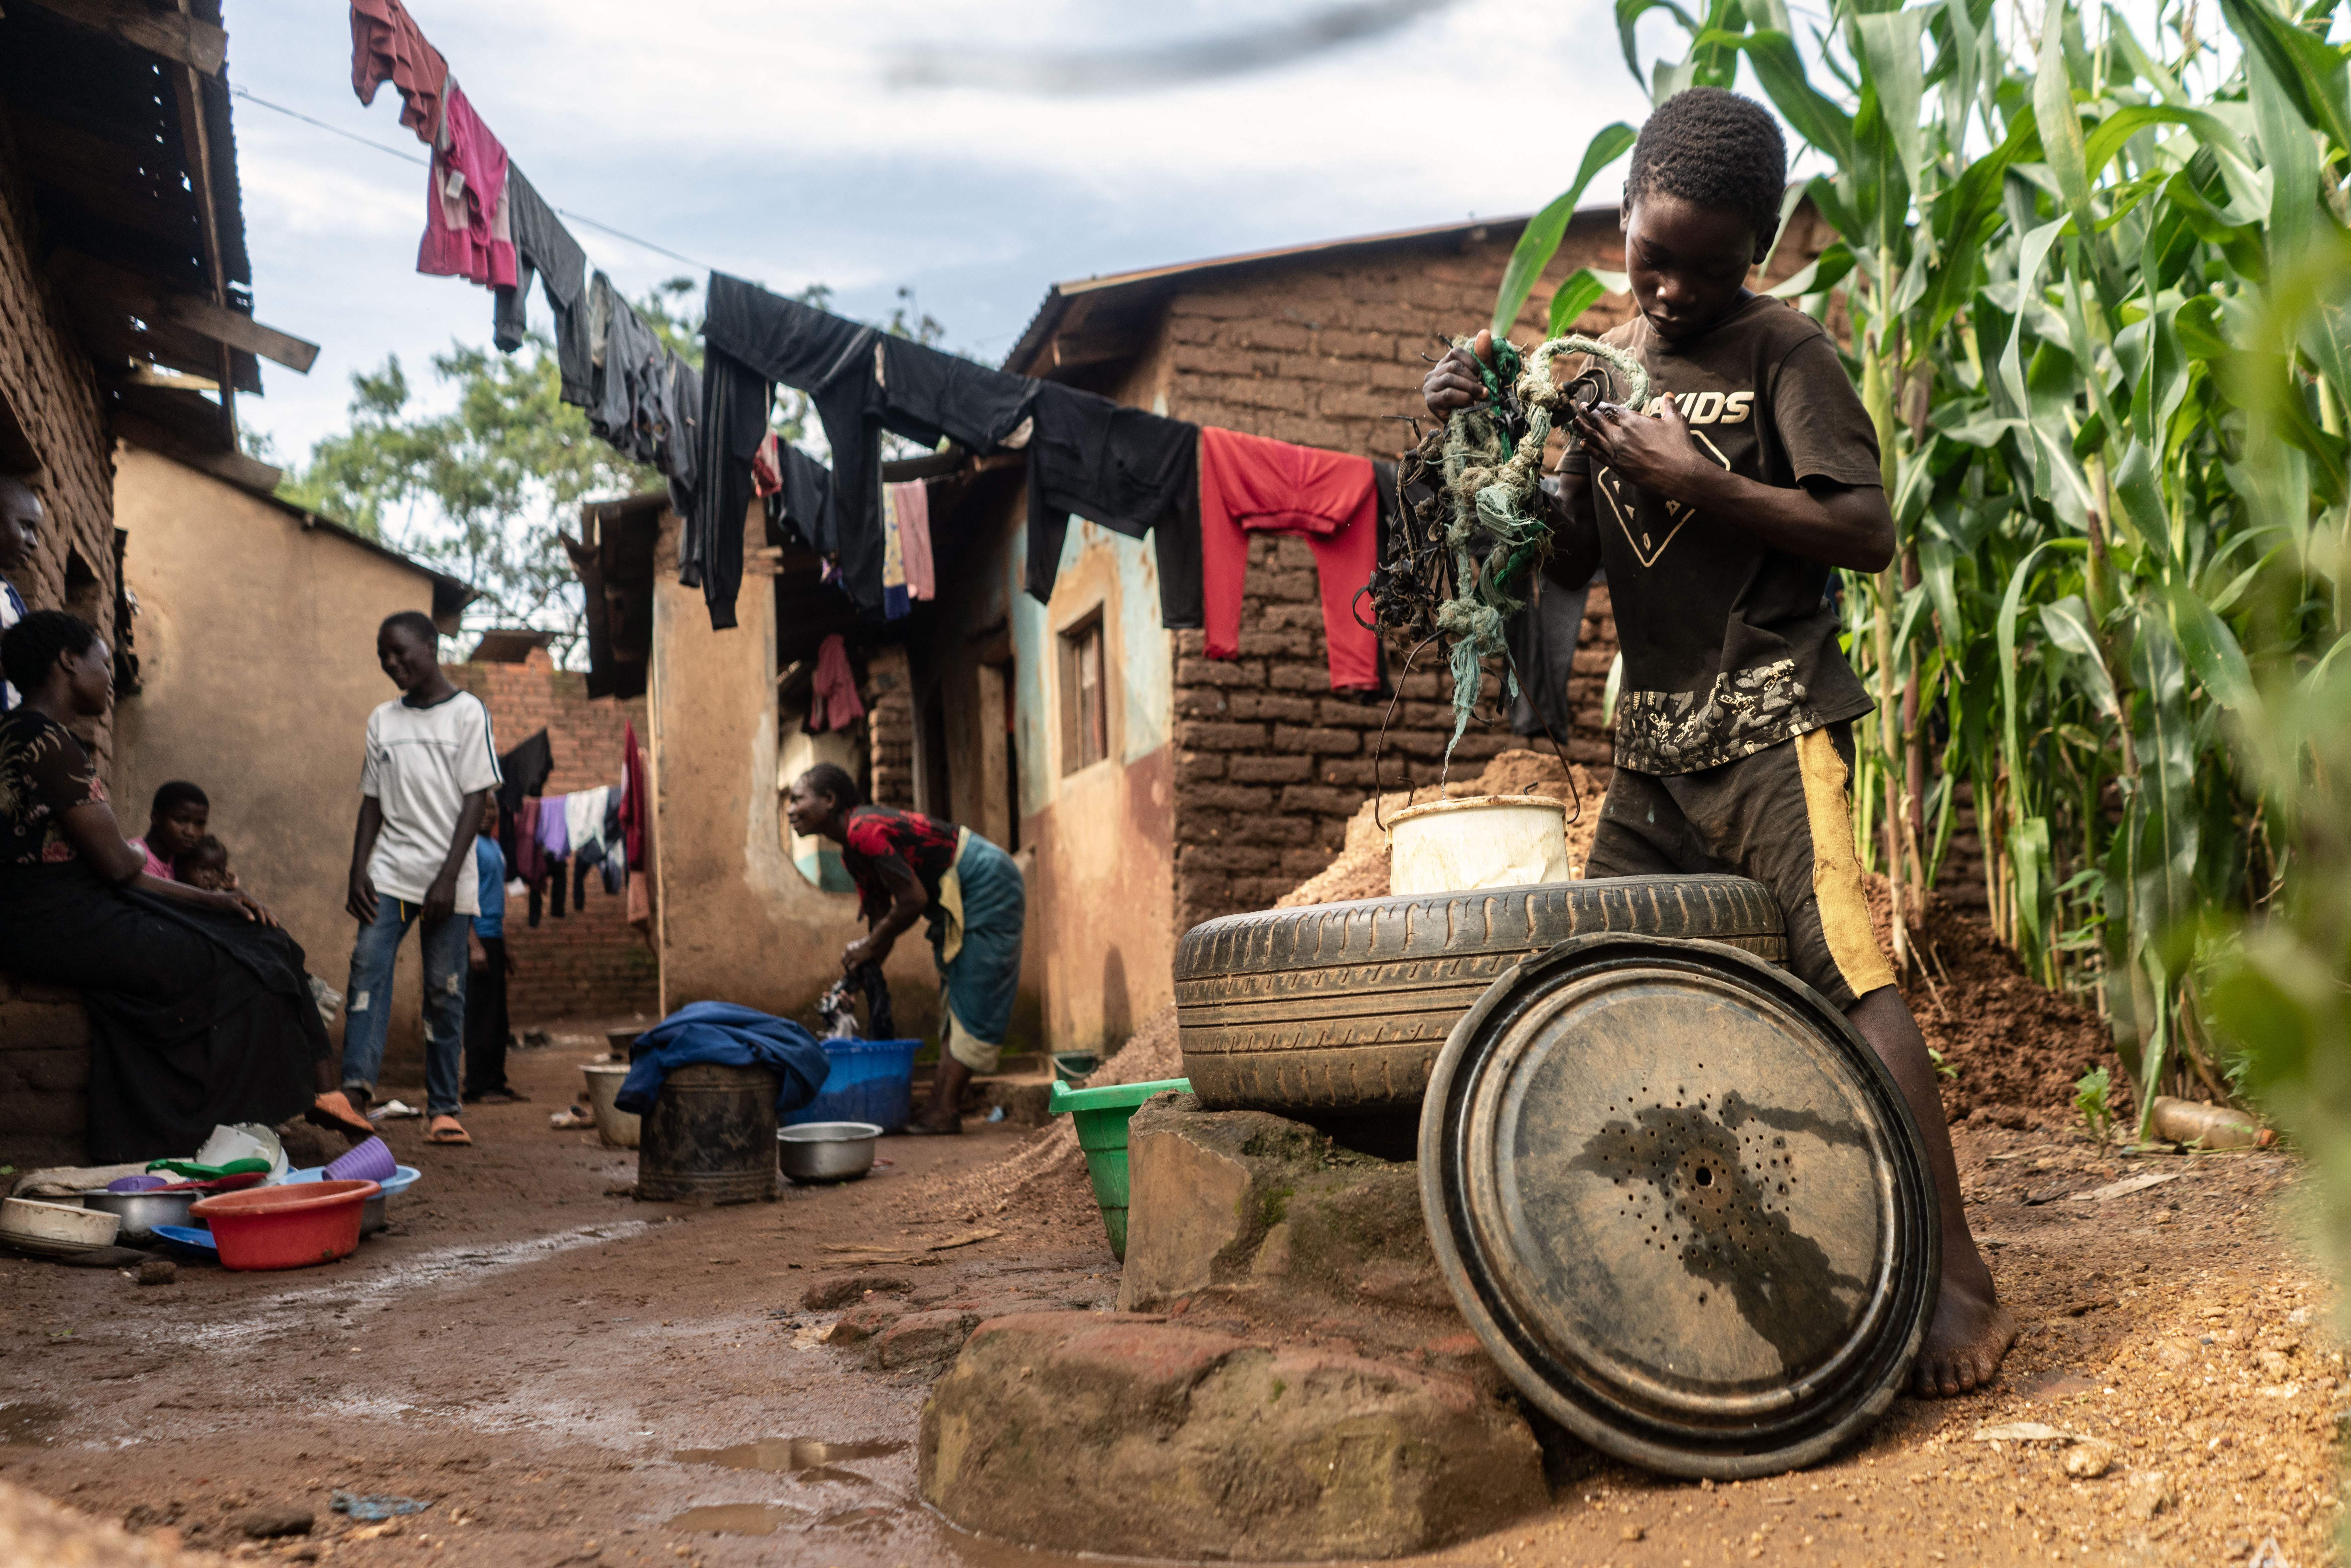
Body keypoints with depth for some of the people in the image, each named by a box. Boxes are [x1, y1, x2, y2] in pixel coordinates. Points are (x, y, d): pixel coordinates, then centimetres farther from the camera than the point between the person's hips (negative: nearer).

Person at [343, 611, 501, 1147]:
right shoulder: (383, 720, 14)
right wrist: (358, 872, 1)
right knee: (368, 966, -15)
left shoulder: (468, 714, 1)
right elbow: (372, 801, 14)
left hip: (448, 878, -3)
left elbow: (476, 800, -5)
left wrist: (448, 877, -13)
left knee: (445, 989, -2)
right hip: (389, 872, 4)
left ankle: (443, 1108, 3)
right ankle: (356, 1087, -23)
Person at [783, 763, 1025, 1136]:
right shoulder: (853, 852, 9)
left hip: (986, 883, -11)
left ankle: (945, 1112, -9)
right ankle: (940, 1107, 12)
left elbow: (913, 899, -23)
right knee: (955, 994, 9)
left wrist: (868, 947, -11)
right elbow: (881, 918, 11)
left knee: (973, 997, -8)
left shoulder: (864, 830, -22)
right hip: (958, 897, 11)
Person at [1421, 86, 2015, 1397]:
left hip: (1772, 723, -5)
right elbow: (1568, 560, 14)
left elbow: (1869, 535, -9)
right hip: (1656, 742, 6)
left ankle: (1962, 1283, -6)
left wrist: (1700, 483, -18)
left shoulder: (1785, 350, -2)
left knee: (1850, 970, -13)